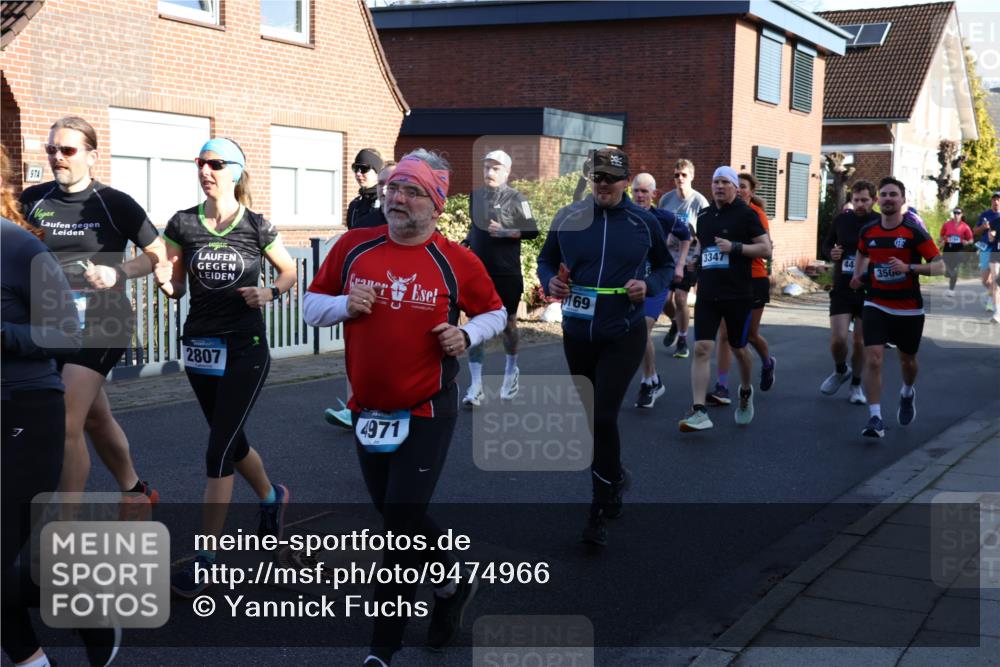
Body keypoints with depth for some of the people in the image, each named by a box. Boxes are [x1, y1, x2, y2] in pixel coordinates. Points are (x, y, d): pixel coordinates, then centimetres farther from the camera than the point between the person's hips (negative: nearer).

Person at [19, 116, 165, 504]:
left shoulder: (114, 203, -7)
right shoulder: (32, 200, 3)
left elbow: (157, 254, 1)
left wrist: (118, 274, -15)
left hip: (100, 322, -5)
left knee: (66, 426, -14)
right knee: (95, 417, 18)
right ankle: (136, 492, 39)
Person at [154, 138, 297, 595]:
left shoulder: (257, 227, -7)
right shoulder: (183, 224, 0)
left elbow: (289, 271, 7)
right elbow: (177, 288, 6)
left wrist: (270, 294, -13)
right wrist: (166, 282, -17)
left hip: (245, 349, -4)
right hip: (199, 347, 4)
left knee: (218, 451, -8)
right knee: (232, 440, 18)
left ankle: (203, 561, 0)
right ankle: (272, 498, 47)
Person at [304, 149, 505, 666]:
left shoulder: (456, 262, -7)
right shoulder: (353, 247, -1)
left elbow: (494, 313, 8)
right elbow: (311, 307, 8)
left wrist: (466, 335, -12)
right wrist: (344, 304, -13)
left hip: (427, 413, -4)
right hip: (368, 410, 4)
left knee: (402, 524, -5)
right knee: (396, 515, 16)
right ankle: (454, 582, 43)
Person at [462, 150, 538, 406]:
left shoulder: (515, 199, -5)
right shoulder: (475, 196, 9)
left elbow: (532, 231, -7)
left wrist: (505, 232, -20)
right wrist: (465, 243, 10)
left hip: (507, 274, -3)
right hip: (478, 272, 3)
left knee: (508, 323, 11)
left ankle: (511, 372, 34)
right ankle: (476, 386, -3)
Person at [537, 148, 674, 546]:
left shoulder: (644, 223, -3)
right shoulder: (568, 218, -1)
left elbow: (665, 265, 10)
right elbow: (545, 259, 12)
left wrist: (649, 285, -11)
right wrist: (550, 282, -9)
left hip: (623, 337, -3)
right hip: (577, 335, 3)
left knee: (604, 418, -13)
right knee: (593, 419, 16)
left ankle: (601, 512, -1)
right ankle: (614, 477, 43)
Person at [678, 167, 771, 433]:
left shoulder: (746, 214, -5)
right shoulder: (703, 216, 12)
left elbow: (766, 249, -8)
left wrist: (735, 247, -18)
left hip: (738, 294, -4)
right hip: (707, 293, 4)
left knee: (738, 348, 12)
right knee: (701, 349, -9)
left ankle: (746, 392, 41)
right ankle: (699, 412, -11)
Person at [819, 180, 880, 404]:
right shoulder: (841, 220, 0)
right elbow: (826, 244, 15)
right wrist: (831, 253, -6)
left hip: (868, 292, -1)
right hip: (841, 290, 1)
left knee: (860, 342, 6)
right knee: (838, 339, -9)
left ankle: (856, 385, 27)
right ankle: (840, 371, 23)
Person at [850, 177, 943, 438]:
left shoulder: (915, 232, -11)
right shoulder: (867, 231, 0)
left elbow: (940, 266, -13)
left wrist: (909, 267, -26)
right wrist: (858, 274, 9)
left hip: (909, 309, -1)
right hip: (876, 306, 1)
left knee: (907, 360, 17)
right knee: (873, 359, -16)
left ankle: (907, 394, 51)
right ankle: (875, 419, -13)